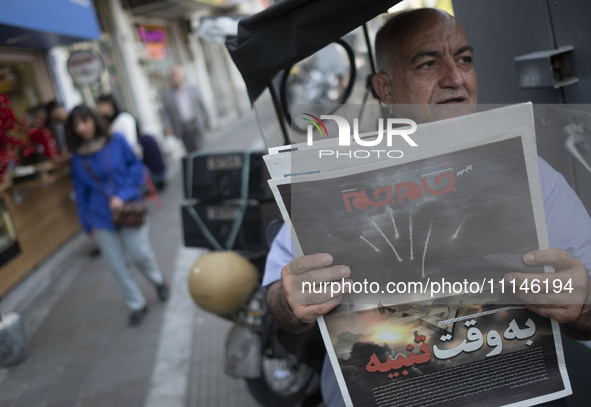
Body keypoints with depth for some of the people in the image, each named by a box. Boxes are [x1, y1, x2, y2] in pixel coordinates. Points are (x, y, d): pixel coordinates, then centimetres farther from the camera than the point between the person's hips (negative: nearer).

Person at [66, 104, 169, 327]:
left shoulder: (117, 141, -5)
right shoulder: (77, 158, 1)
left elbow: (136, 167, -1)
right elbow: (81, 194, 9)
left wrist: (123, 196, -14)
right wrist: (87, 224, 12)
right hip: (101, 219, 2)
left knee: (140, 254, -7)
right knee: (118, 266, 6)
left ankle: (158, 280, 27)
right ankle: (137, 305, 25)